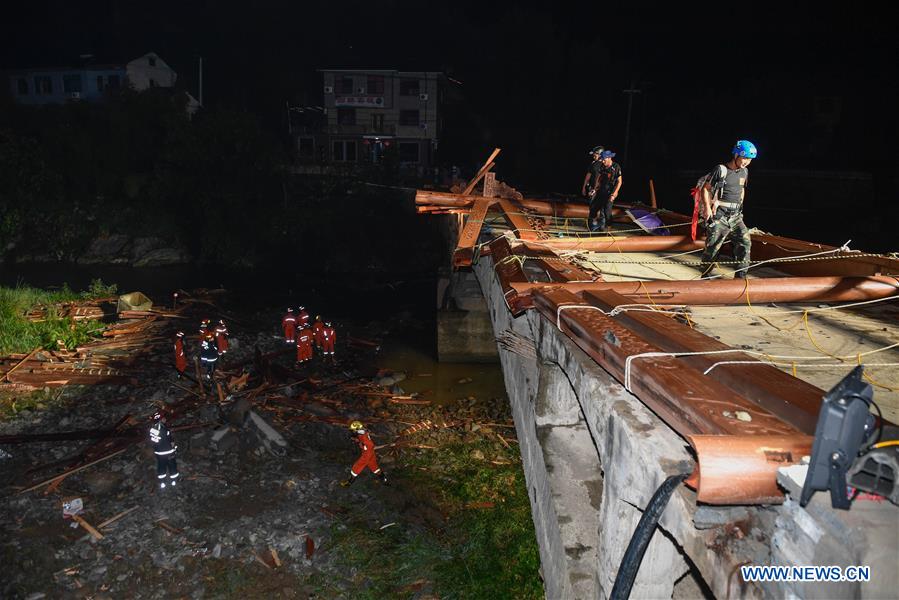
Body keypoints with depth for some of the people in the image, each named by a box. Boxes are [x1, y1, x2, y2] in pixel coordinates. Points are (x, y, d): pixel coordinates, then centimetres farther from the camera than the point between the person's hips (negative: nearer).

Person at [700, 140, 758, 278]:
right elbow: (705, 188, -5)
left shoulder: (744, 172, 11)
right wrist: (707, 208, -13)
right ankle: (705, 277, 13)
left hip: (735, 216, 6)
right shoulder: (721, 170, -8)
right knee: (712, 248, -4)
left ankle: (740, 277, -3)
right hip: (719, 216, -6)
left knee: (745, 241, -10)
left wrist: (739, 207, 19)